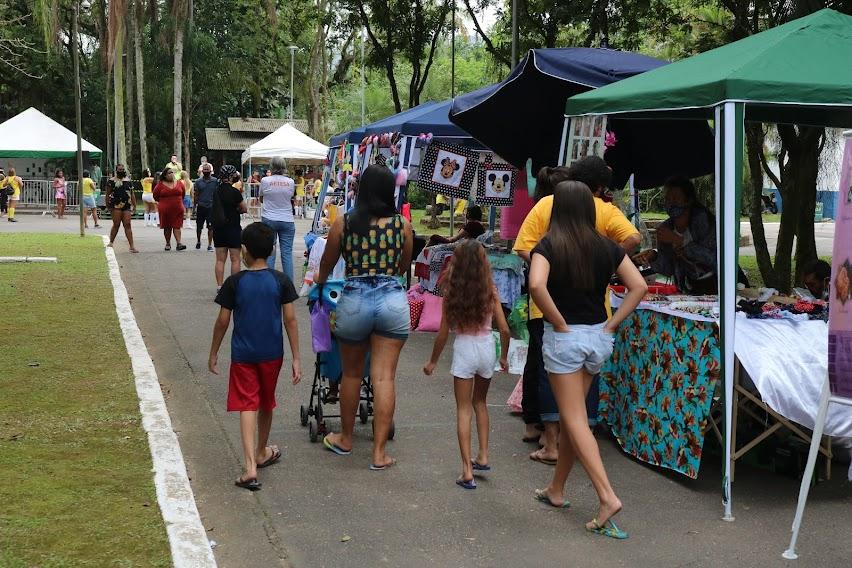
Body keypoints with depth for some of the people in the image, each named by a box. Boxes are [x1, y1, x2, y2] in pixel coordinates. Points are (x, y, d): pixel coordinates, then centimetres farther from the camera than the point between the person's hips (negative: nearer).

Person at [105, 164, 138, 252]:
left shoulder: (128, 181, 17)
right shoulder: (111, 181, 3)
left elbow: (132, 194, 19)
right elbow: (107, 194, 2)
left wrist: (134, 205, 13)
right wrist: (108, 205, -4)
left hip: (127, 206, 4)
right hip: (116, 206, -4)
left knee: (127, 225, -2)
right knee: (116, 224, -3)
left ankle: (131, 246, -8)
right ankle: (111, 242, 12)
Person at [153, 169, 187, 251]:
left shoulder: (179, 183, 4)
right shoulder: (161, 185, -2)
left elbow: (183, 193, 18)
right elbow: (155, 196, 8)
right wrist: (164, 202, 12)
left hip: (178, 209, 1)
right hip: (165, 210, -1)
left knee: (177, 226, -5)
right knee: (167, 227, 7)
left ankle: (179, 243, -11)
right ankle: (168, 243, 18)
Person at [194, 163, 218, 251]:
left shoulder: (215, 181, 2)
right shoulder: (198, 182, 5)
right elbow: (195, 195, 6)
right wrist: (195, 205, 0)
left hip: (211, 207, -1)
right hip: (201, 207, 1)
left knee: (210, 227, -2)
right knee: (199, 226, 11)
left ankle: (210, 245, 4)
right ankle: (198, 241, 31)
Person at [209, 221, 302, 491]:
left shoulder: (235, 282, -8)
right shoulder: (281, 281, -5)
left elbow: (222, 321, -4)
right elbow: (290, 319, -6)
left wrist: (213, 353, 9)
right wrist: (296, 358, 0)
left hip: (243, 355, -2)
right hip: (272, 354, 2)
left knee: (247, 407, -3)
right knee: (266, 404, 20)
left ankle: (251, 467, -16)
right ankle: (262, 453, 39)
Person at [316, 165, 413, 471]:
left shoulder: (343, 223, 0)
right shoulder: (402, 225, 1)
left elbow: (326, 265, 15)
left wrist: (319, 282, 37)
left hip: (354, 300, 0)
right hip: (393, 300, 0)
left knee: (351, 373, 18)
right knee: (384, 377, 2)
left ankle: (345, 439, 33)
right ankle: (379, 452, 5)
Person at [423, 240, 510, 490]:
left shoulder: (452, 293, -6)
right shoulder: (490, 291, -3)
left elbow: (443, 332, -2)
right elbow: (504, 329, -3)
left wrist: (432, 361, 10)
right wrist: (503, 356, 13)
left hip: (464, 349, -2)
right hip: (487, 347, 2)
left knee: (464, 410, 3)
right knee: (480, 402, 24)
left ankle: (467, 471, -3)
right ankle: (483, 457, 23)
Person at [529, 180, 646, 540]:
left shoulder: (548, 246, -10)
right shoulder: (606, 247, 2)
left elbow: (536, 285, -27)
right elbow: (639, 286, -3)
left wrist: (558, 322, -15)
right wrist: (612, 324, 0)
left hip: (564, 337, -5)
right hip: (598, 337, 5)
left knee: (574, 419, -1)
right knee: (572, 414, 18)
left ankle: (607, 496, -12)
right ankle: (556, 490, 30)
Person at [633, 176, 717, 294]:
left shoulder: (702, 218, -15)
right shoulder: (665, 228, 0)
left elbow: (712, 257, -26)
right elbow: (668, 269, 3)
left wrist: (678, 240, -27)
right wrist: (653, 256, -17)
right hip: (690, 287, 5)